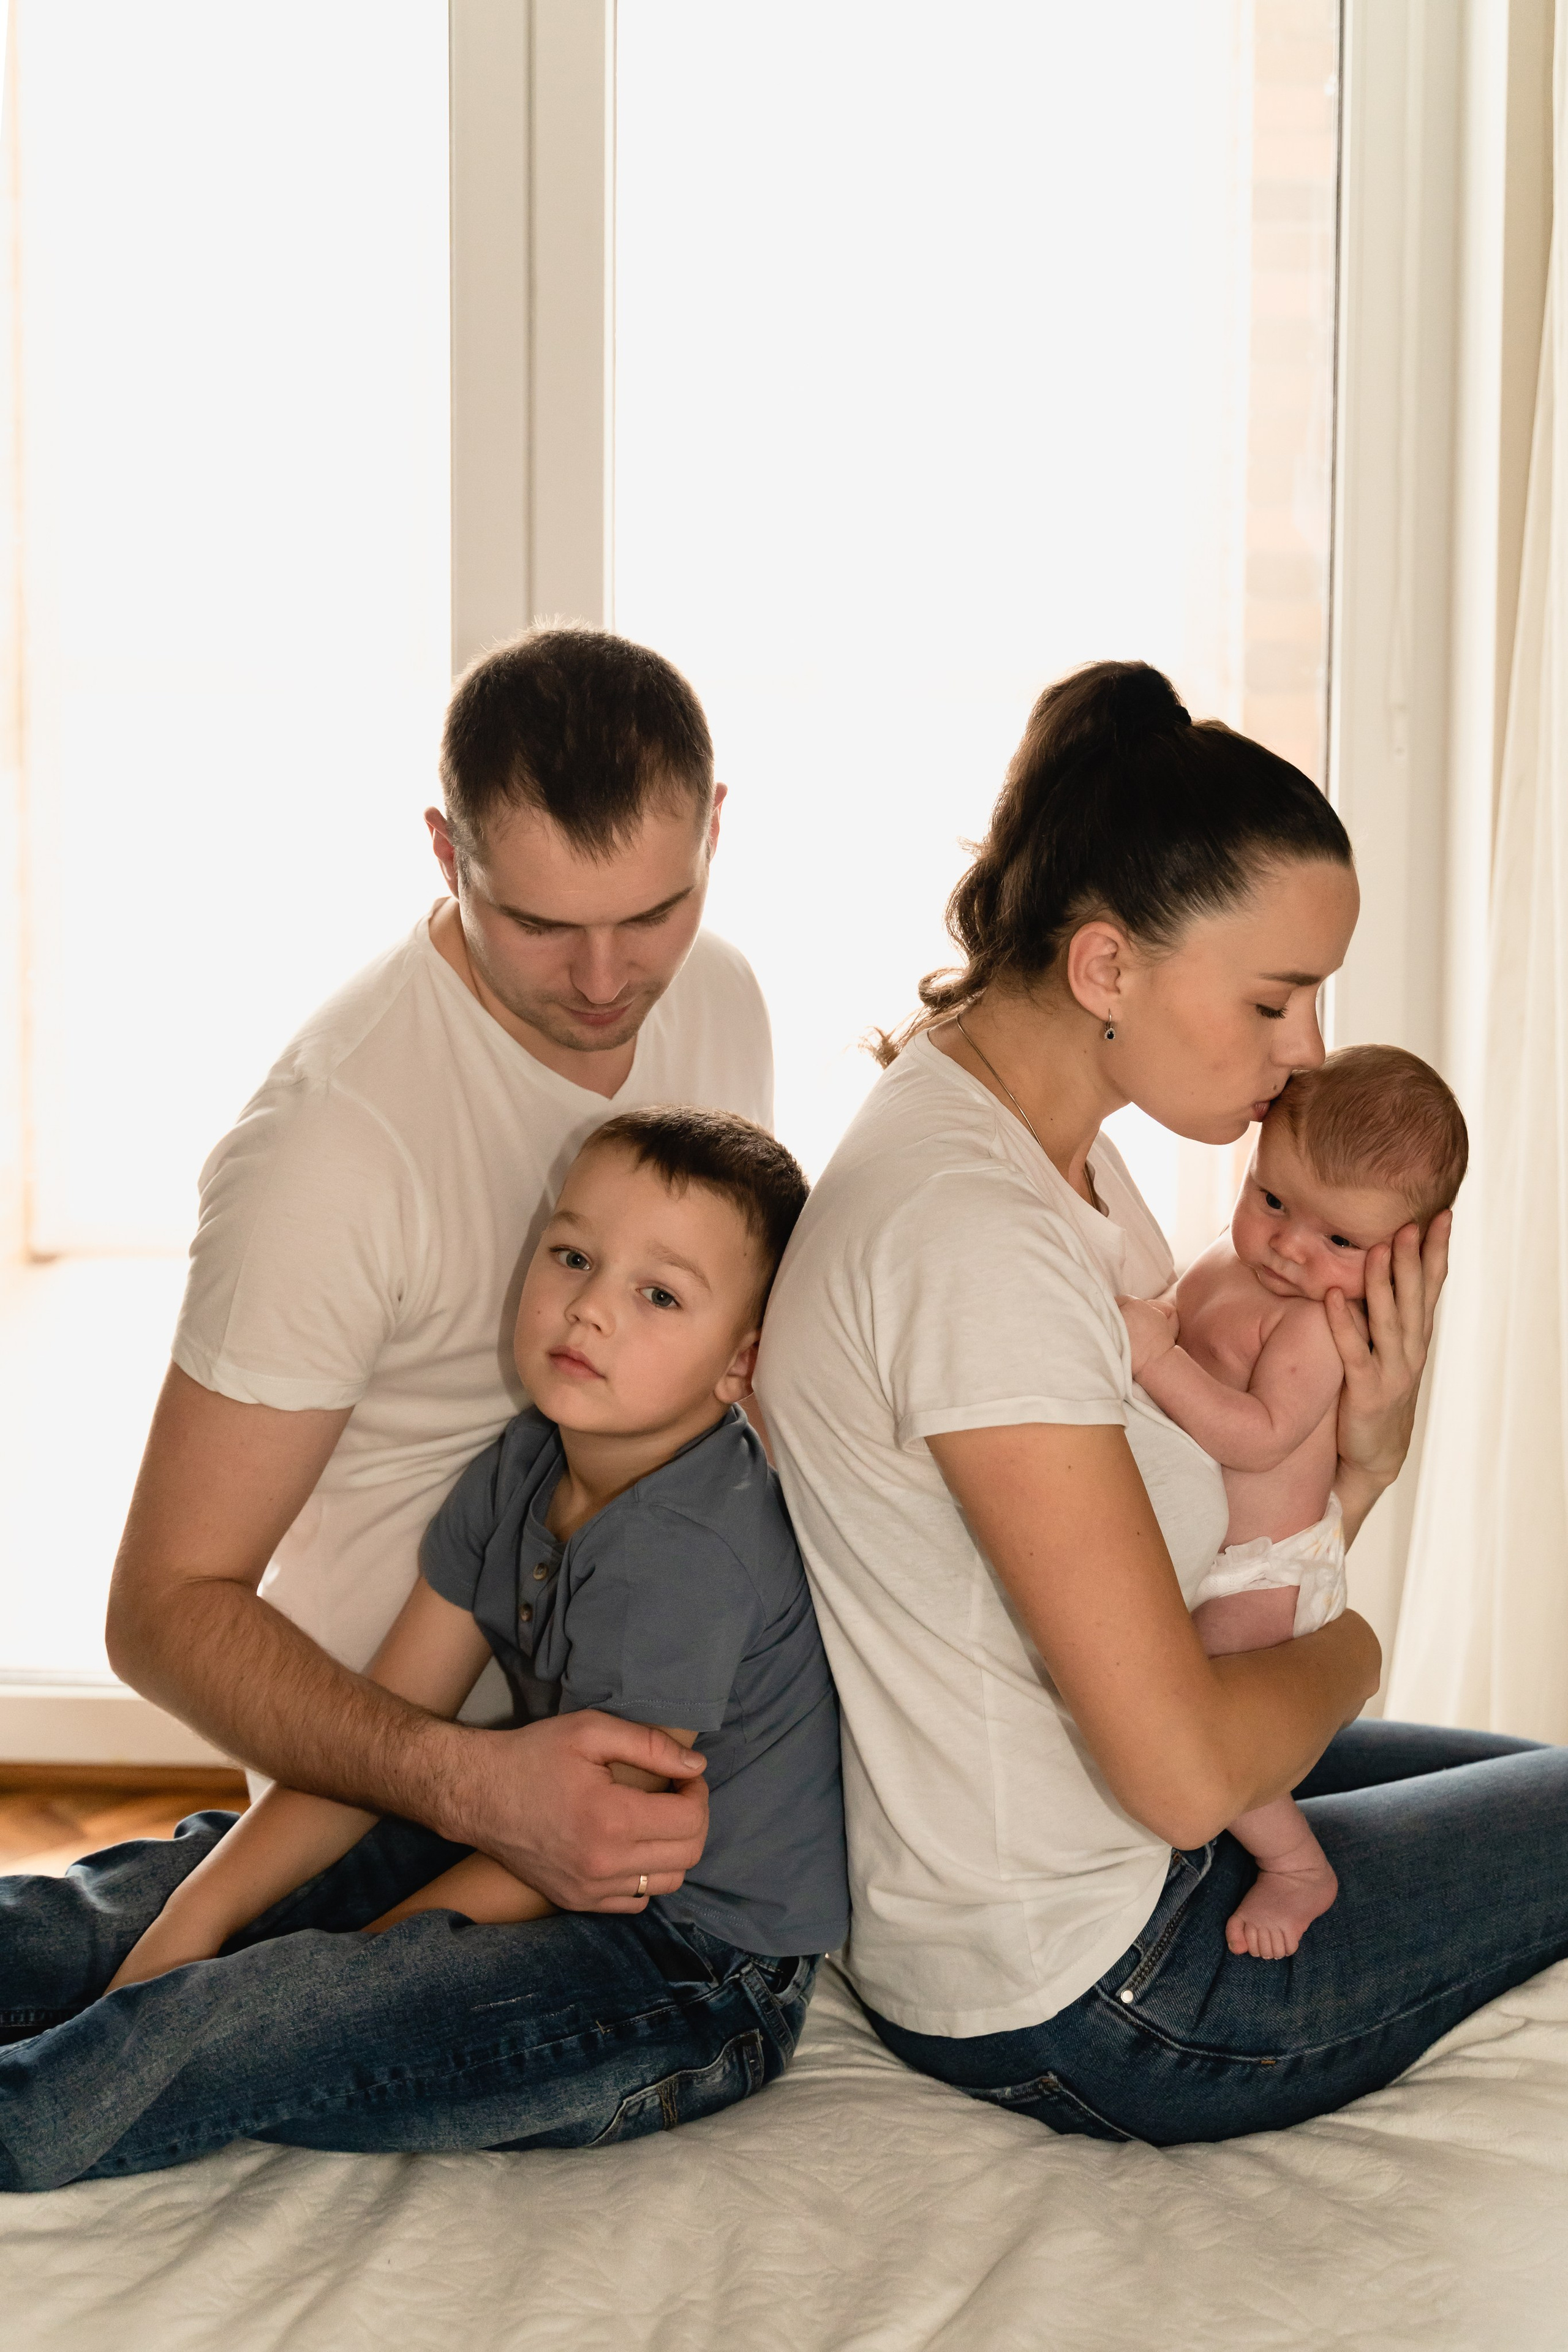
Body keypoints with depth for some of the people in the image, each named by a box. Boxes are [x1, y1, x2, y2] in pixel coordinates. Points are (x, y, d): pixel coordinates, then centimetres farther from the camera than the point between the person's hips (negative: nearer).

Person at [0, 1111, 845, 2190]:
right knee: (178, 1878, 6)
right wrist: (192, 1922, -6)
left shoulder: (689, 1558, -26)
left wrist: (354, 1957, -12)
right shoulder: (520, 1471, 1)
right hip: (553, 1870, 9)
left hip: (694, 1976, -9)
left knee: (224, 2027, -22)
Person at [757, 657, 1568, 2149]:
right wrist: (1342, 1651, -8)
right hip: (1087, 2006, -10)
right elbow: (1185, 1771, -29)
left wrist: (1357, 1456, -11)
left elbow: (1193, 1570, 8)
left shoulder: (1048, 1145, 3)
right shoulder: (972, 1239, -29)